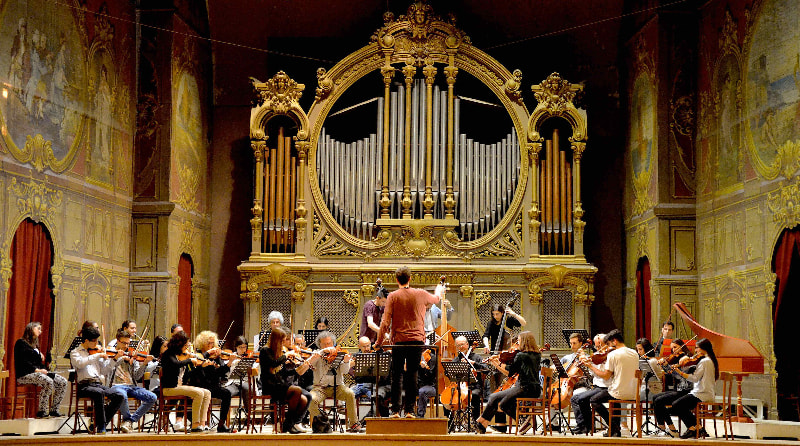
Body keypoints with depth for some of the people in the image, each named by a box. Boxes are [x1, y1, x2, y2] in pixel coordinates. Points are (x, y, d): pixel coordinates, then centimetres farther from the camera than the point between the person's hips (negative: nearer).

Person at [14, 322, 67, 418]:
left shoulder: (35, 345, 25)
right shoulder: (21, 343, -1)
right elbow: (22, 362, -12)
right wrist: (36, 370, -20)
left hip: (38, 372, 8)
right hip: (25, 374, -8)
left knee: (62, 382, -11)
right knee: (48, 381, -36)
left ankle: (54, 410, -7)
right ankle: (42, 411, -30)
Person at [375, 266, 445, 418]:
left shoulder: (393, 296, -4)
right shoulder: (420, 294, 3)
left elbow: (385, 322, -9)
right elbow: (436, 299, 26)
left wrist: (380, 340, 2)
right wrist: (440, 291, 49)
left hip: (399, 341, -1)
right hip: (417, 340, 1)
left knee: (397, 375, 5)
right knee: (412, 375, 4)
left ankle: (395, 410, 1)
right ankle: (410, 410, 2)